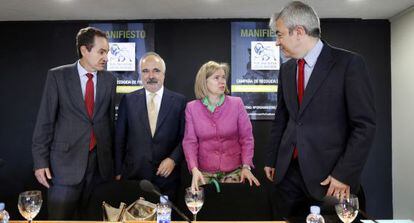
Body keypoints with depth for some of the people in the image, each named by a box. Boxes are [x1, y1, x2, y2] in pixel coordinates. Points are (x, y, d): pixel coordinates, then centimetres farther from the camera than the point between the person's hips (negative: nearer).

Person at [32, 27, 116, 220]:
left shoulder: (109, 80, 7)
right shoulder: (57, 76, -2)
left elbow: (110, 118, 10)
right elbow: (45, 120, -2)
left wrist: (112, 156, 11)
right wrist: (40, 160, -5)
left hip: (101, 160, 3)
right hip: (67, 160, -2)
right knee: (60, 217, 2)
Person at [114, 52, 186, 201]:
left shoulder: (179, 101, -1)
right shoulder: (128, 100, 2)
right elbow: (119, 138, 5)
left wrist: (173, 159, -12)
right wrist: (118, 172, 4)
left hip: (166, 177, 0)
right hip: (133, 175, 1)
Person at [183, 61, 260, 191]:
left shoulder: (236, 103, -3)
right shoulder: (192, 108, -1)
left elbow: (246, 138, -1)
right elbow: (190, 141, -1)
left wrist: (246, 166, -10)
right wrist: (194, 169, -14)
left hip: (234, 171, 0)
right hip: (205, 172, 1)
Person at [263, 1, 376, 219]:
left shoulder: (349, 63, -8)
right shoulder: (286, 69, 10)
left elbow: (365, 125, -10)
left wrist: (344, 174, -14)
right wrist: (271, 159, 14)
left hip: (328, 174, -5)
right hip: (288, 171, 5)